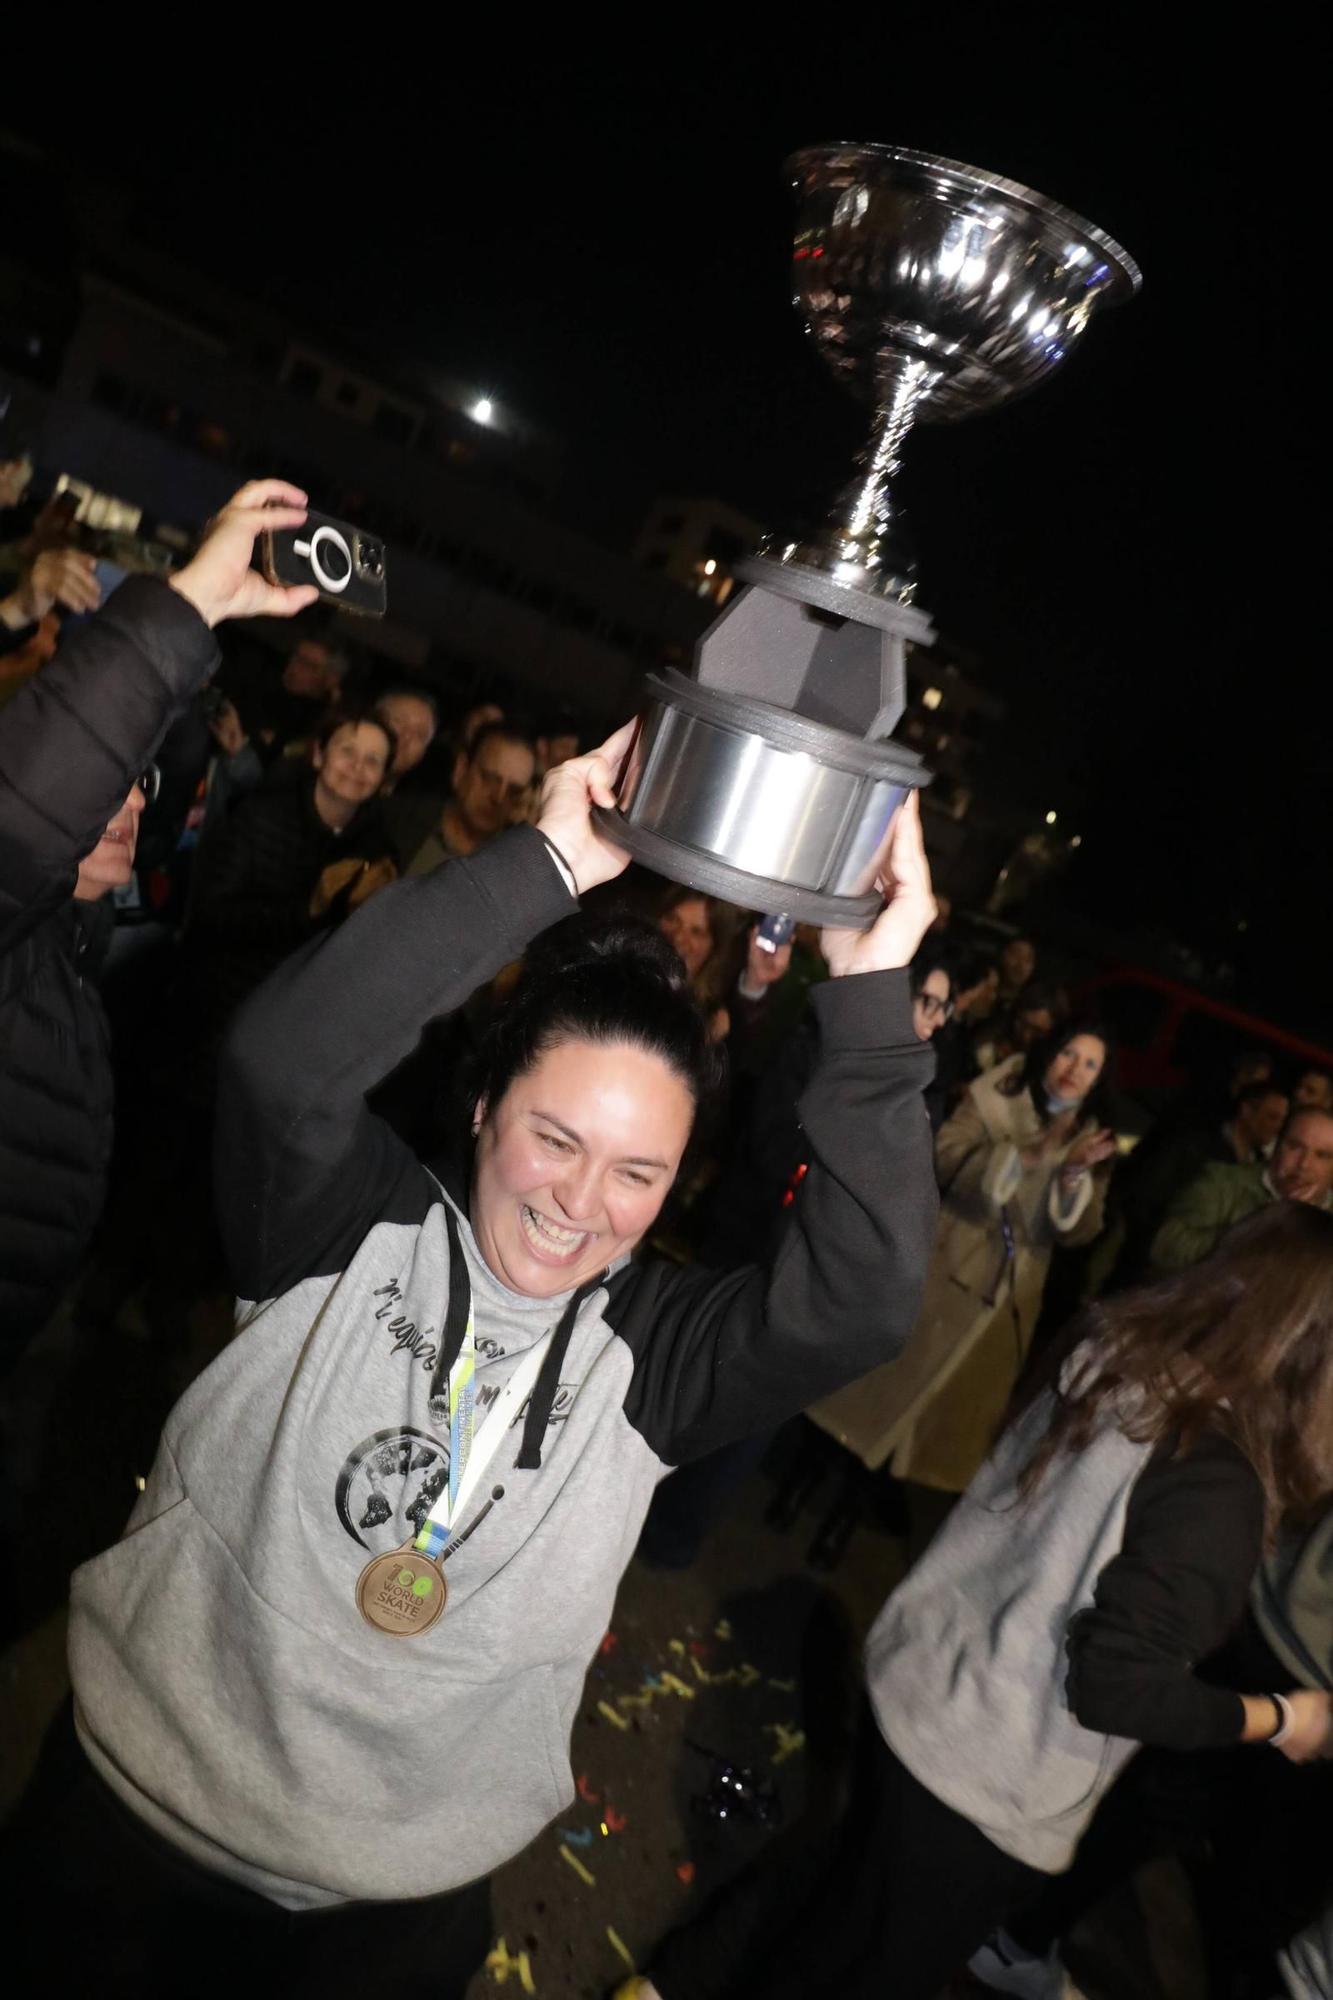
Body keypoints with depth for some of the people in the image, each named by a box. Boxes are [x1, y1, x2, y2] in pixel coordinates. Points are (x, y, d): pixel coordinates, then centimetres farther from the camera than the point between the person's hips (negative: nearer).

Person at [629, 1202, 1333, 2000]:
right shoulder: (1216, 1486, -29)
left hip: (915, 1678, 7)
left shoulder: (1113, 1352, -8)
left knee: (851, 1865, 32)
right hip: (986, 1792, -7)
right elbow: (1116, 1683, -24)